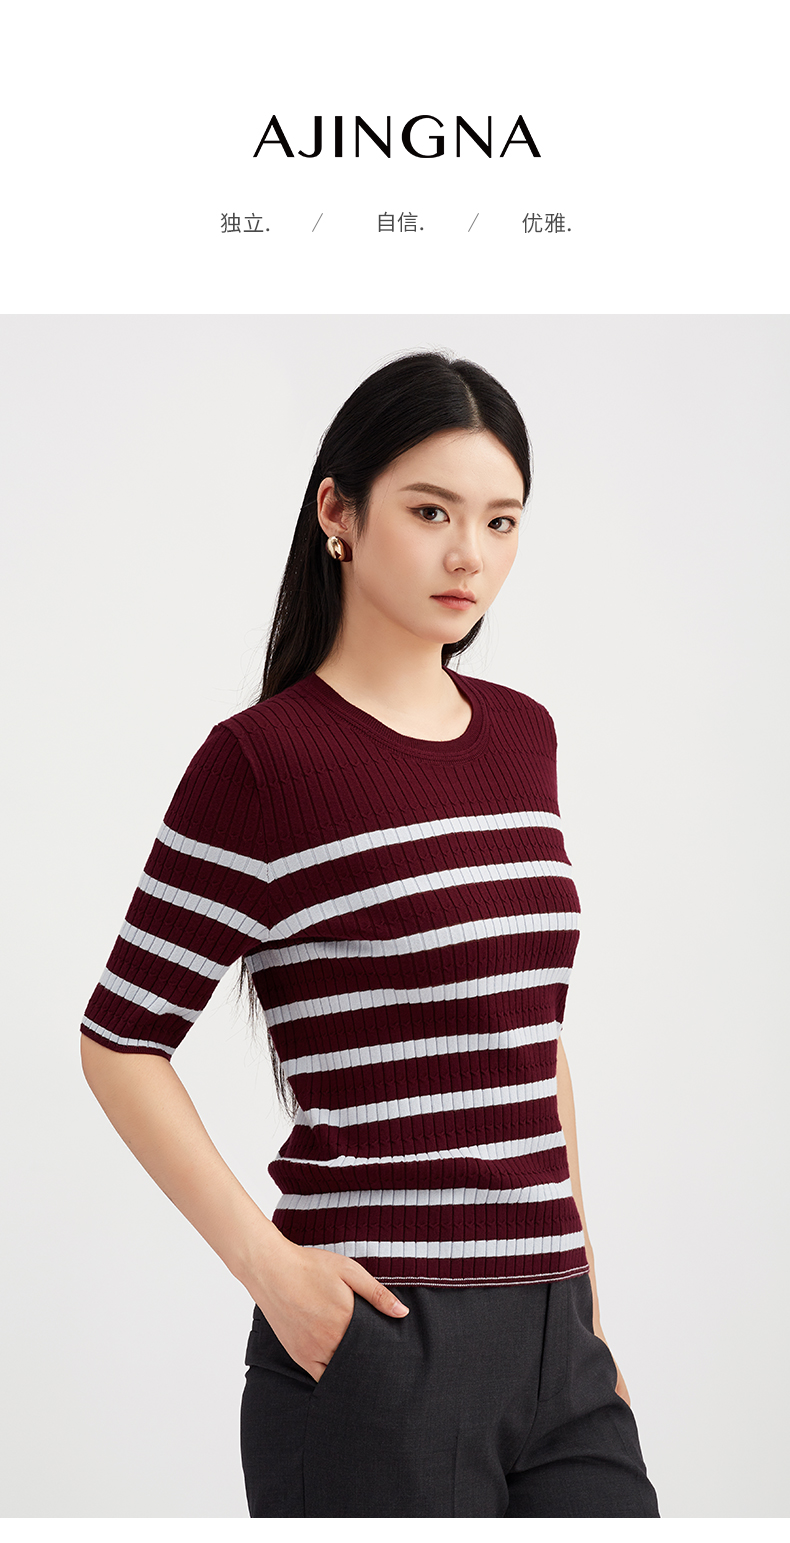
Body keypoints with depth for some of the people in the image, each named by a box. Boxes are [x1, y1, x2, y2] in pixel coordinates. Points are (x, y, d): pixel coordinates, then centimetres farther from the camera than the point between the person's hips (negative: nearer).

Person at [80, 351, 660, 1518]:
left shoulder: (523, 738, 10)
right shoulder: (265, 759, -8)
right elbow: (122, 1040, -6)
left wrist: (585, 1278, 15)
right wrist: (268, 1263, -13)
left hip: (551, 1334, 6)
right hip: (373, 1340, -6)